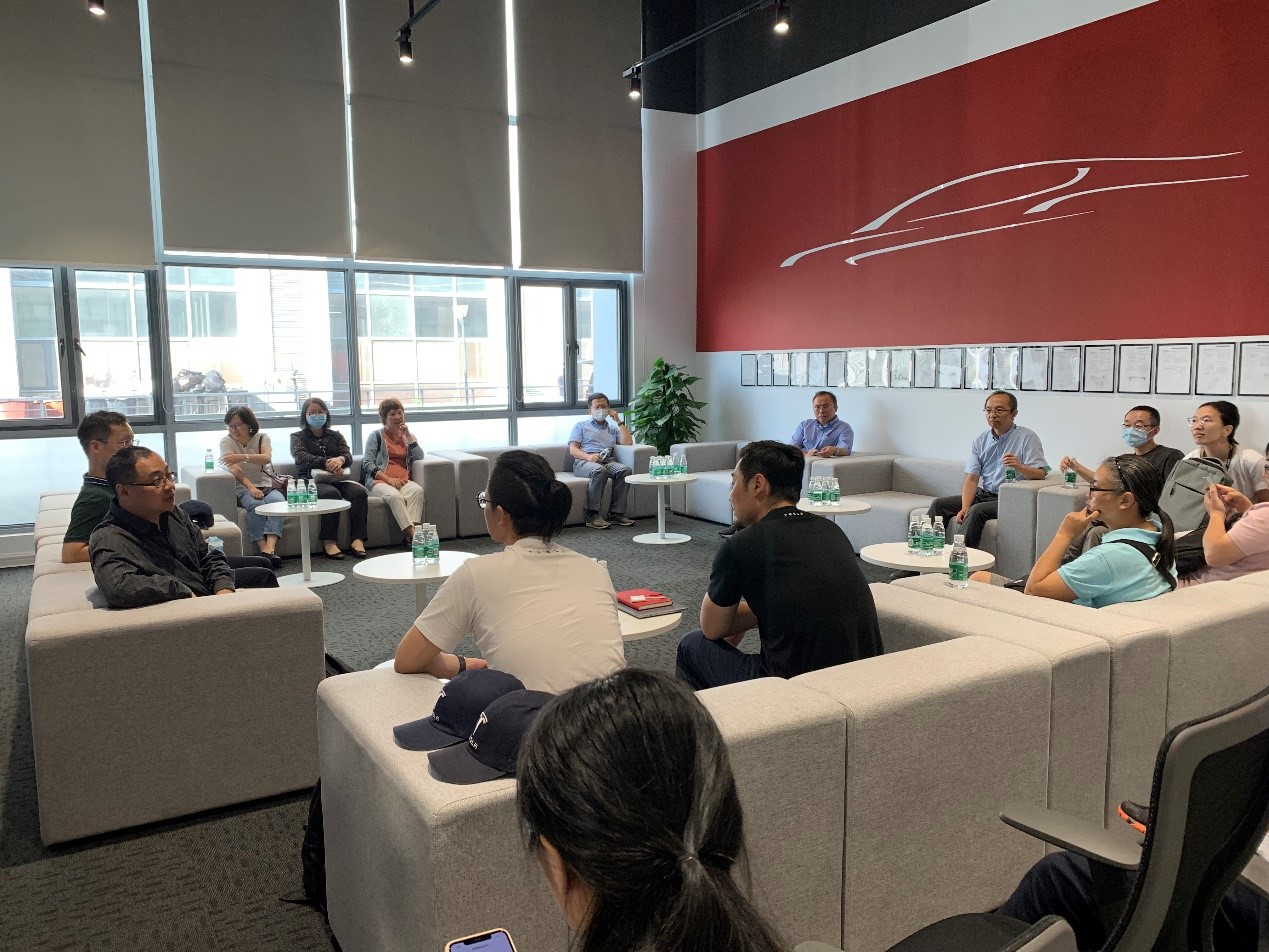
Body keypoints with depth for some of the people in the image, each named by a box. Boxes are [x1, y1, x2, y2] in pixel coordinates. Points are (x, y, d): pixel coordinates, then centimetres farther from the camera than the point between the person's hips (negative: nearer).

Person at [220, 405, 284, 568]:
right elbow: (234, 469, -12)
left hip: (265, 485, 2)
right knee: (256, 504, -35)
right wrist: (251, 488, -28)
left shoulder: (262, 437, 10)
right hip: (241, 488, -2)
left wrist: (243, 457, -31)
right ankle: (263, 549, -41)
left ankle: (270, 548, -46)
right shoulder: (226, 441, 5)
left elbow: (267, 458, -13)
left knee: (278, 500, -32)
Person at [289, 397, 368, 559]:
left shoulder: (335, 435, 24)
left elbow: (348, 455, 6)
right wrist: (327, 463, -25)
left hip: (336, 478, 3)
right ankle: (329, 542, -34)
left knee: (359, 491, -28)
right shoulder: (298, 437, 14)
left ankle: (357, 539, -32)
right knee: (331, 493, -36)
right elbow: (302, 457, -7)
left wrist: (340, 460, -22)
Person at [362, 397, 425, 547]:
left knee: (417, 490, -32)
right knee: (395, 495, -37)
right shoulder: (376, 436, 12)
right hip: (378, 481, -3)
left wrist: (408, 436, 3)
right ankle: (412, 534, -42)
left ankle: (410, 536, -41)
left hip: (403, 480, 3)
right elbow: (367, 463, 0)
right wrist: (388, 479, -13)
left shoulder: (407, 436, 23)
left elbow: (419, 457, 8)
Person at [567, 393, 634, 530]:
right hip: (583, 462, -3)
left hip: (607, 461, 3)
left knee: (625, 469, -30)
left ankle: (616, 513, -31)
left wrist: (619, 421, 14)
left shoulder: (613, 428, 31)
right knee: (599, 470, -39)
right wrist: (588, 456, -14)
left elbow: (628, 442, 12)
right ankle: (592, 515, -38)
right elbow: (572, 450, 7)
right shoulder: (581, 426, 22)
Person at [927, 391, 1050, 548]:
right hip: (982, 495, 6)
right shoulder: (980, 440, 9)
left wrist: (1019, 467, -38)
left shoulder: (1027, 438, -5)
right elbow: (972, 478, 3)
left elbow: (1040, 474, -15)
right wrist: (965, 508, -14)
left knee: (977, 511, -32)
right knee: (939, 504, -9)